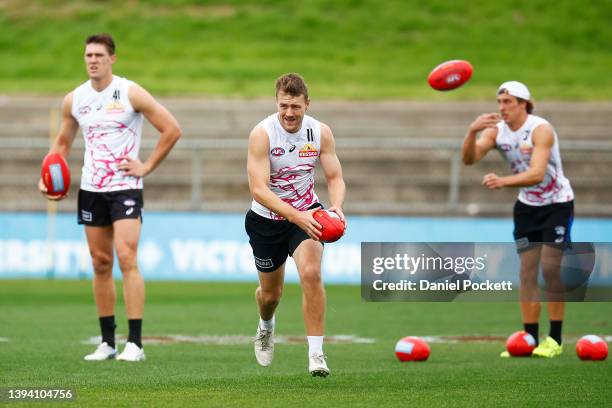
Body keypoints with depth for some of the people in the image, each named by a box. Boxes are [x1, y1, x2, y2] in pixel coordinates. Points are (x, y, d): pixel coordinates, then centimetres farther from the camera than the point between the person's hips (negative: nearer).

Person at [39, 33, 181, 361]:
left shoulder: (131, 94, -8)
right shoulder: (74, 100, 6)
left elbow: (172, 130, -5)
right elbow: (62, 143, 19)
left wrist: (146, 167, -7)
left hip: (125, 187, -5)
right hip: (91, 188, 5)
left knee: (126, 259, -15)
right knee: (100, 263, 8)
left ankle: (135, 343, -16)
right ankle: (107, 343, 15)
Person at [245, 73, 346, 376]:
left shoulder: (321, 132, -11)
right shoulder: (262, 133, -23)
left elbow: (335, 178, -4)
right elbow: (258, 189, -29)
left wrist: (336, 206, -28)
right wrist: (296, 216, -41)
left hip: (306, 214, 1)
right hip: (267, 218, -1)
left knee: (311, 274, -25)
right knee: (271, 292, 13)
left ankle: (316, 354, -20)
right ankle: (266, 326, 51)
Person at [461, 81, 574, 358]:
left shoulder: (540, 129, -24)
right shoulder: (496, 130, -8)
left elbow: (537, 173, -36)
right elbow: (469, 159, -22)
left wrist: (502, 182, -51)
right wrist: (472, 132, -40)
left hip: (557, 203, -5)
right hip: (527, 205, 5)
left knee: (550, 268, -12)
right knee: (527, 270, 0)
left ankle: (555, 339, -5)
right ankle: (530, 339, 4)